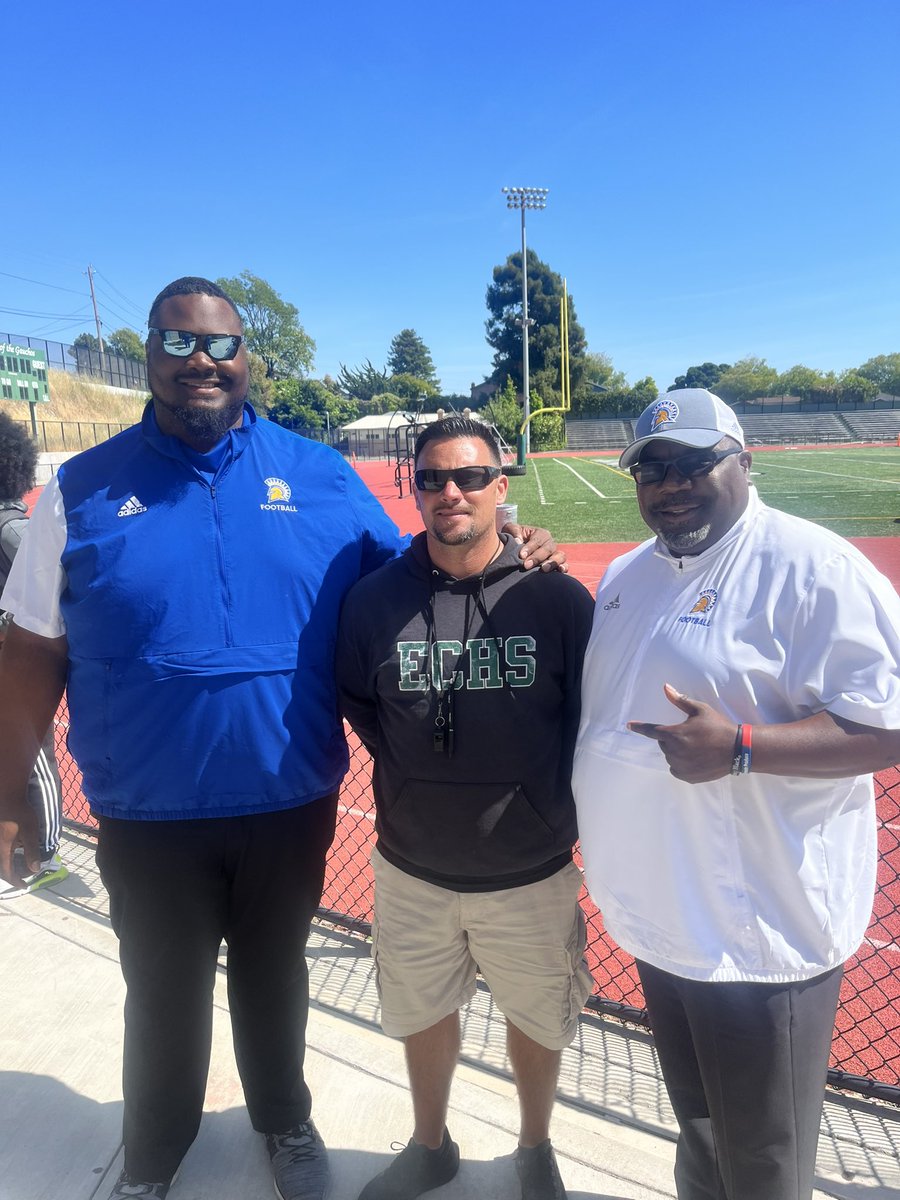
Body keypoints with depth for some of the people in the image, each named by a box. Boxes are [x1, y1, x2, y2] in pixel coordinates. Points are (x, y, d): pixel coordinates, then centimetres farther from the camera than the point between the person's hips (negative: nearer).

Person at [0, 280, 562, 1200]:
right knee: (163, 993, 22)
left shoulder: (320, 476, -4)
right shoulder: (83, 490, -5)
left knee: (274, 977, 23)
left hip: (290, 803, 1)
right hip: (147, 815, 0)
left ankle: (284, 1119, 53)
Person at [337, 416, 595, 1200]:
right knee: (422, 1013, 23)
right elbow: (357, 705, 4)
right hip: (412, 870, 2)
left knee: (538, 1019, 21)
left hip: (531, 874, -1)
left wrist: (552, 803, -4)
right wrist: (415, 778, -1)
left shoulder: (559, 599, -14)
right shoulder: (375, 598, -9)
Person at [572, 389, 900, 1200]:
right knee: (697, 1126, 29)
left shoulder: (811, 566, -17)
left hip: (761, 932, -7)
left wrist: (738, 748, -30)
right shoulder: (627, 575, 8)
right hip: (663, 917, 7)